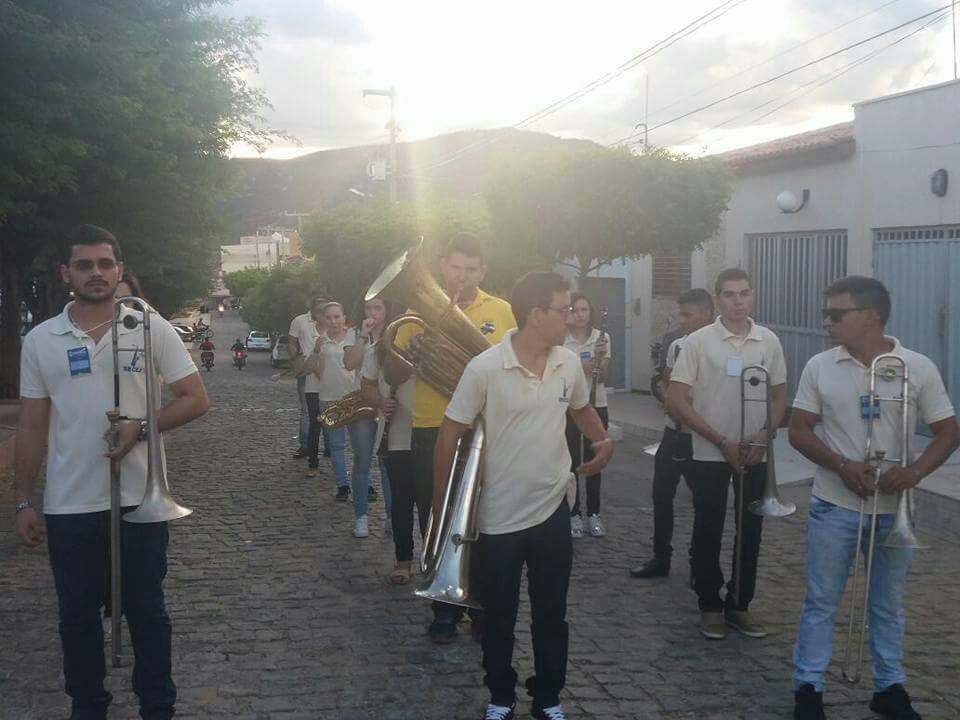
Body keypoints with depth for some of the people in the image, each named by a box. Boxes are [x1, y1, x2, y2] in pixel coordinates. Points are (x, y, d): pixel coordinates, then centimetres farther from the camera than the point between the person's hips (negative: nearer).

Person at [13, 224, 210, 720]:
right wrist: (23, 502, 4)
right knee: (77, 615, 12)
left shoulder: (152, 329, -1)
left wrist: (140, 427, -16)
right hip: (68, 507, 2)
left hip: (139, 499, -1)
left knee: (145, 609, 8)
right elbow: (32, 428, 7)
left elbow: (196, 399, -1)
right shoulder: (40, 341, 4)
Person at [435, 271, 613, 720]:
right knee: (498, 617, 12)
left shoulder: (569, 364, -1)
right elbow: (450, 434, -9)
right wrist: (440, 501, -6)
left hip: (554, 510, 4)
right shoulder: (484, 368, -16)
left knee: (551, 614, 14)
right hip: (499, 516, -4)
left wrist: (603, 441, -1)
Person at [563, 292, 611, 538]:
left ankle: (594, 513, 16)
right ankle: (574, 515, 11)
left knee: (593, 461, 7)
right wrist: (581, 369, -26)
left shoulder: (602, 337, 0)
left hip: (596, 406, 2)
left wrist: (601, 357, -29)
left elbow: (602, 377, -9)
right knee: (572, 461, 1)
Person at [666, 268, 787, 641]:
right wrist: (722, 442, -13)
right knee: (708, 533, 5)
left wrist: (762, 436, -8)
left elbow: (778, 397, 10)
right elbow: (676, 401, -10)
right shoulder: (698, 341, -8)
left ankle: (739, 605, 24)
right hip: (710, 455, -3)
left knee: (750, 533, 10)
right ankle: (710, 606, 20)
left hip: (755, 455, 3)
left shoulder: (769, 341, 2)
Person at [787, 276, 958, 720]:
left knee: (888, 604, 15)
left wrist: (916, 471, -20)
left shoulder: (918, 368, -5)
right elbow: (799, 430, -1)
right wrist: (841, 466, -17)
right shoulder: (819, 367, -3)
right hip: (834, 506, 0)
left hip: (894, 509, 0)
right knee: (821, 601, 6)